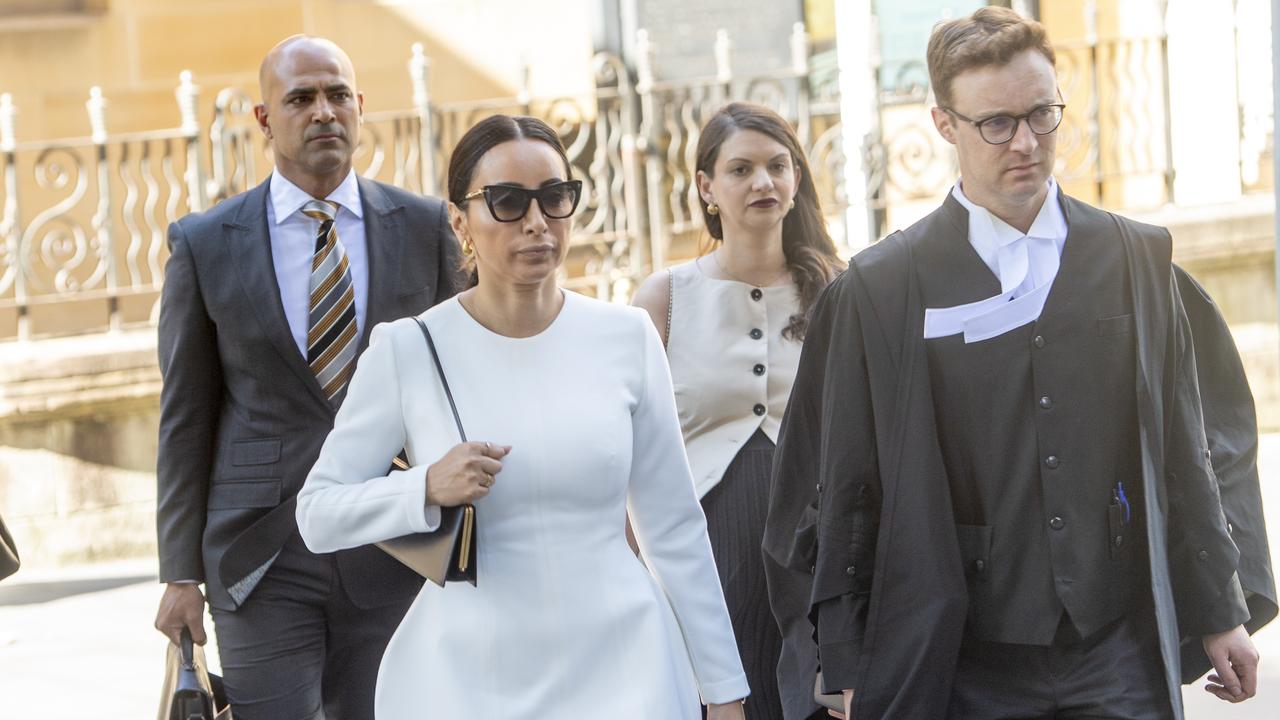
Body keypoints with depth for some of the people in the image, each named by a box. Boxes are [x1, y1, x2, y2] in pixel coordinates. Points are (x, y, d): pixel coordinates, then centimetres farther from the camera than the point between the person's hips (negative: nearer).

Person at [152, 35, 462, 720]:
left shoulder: (425, 227, 3)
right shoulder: (204, 245, 1)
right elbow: (185, 418, 3)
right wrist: (181, 573, 1)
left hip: (394, 554, 1)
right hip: (264, 560, -1)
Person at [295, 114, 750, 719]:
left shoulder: (627, 339, 0)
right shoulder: (407, 350, -6)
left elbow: (674, 527, 5)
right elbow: (316, 515, -3)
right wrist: (427, 488, -20)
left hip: (621, 670, 1)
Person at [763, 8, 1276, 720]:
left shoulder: (1140, 260, 7)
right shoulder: (877, 291, -1)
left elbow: (1187, 452, 11)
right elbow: (843, 493, 2)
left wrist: (1221, 612, 12)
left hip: (1123, 656, 2)